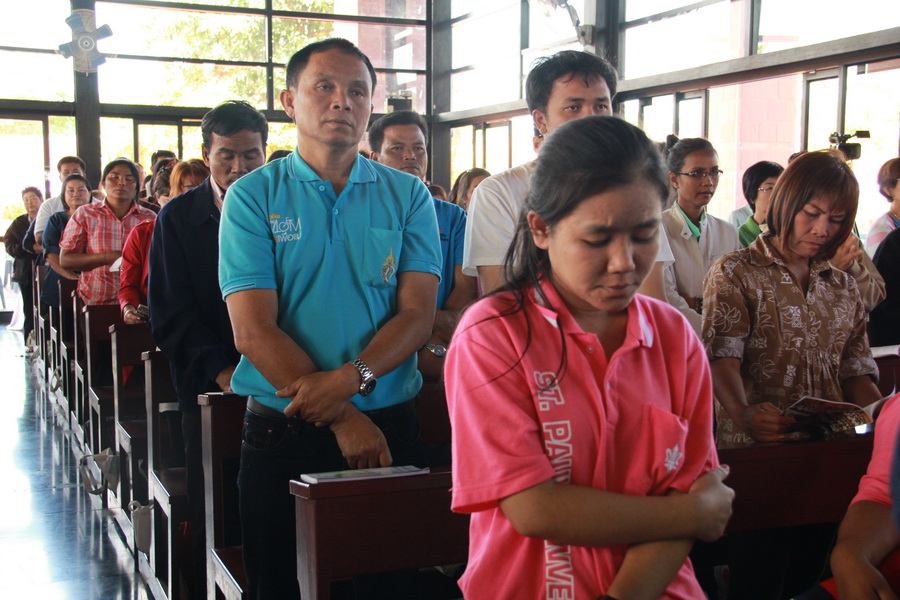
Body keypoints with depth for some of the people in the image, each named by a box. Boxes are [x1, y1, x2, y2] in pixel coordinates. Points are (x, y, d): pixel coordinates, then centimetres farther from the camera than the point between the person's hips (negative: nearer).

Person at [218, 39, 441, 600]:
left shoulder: (408, 196, 5)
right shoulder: (253, 196, -1)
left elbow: (418, 314, -4)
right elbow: (254, 330, -9)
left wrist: (350, 377, -22)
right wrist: (342, 417, -16)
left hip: (390, 427, 1)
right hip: (282, 430, -1)